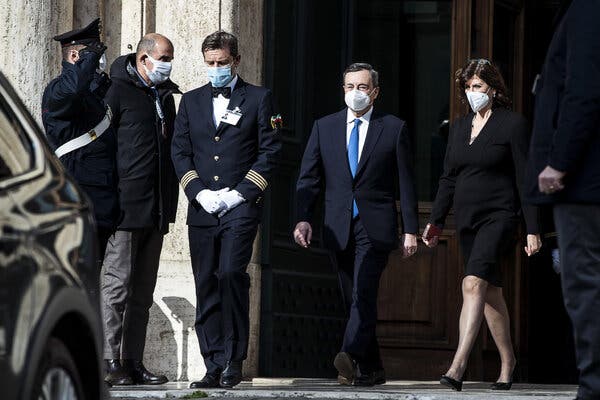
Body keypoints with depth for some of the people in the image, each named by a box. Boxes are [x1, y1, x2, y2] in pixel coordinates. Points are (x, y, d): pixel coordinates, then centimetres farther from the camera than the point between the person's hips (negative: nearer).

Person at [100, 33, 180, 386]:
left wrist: (169, 203, 16)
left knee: (143, 290, 8)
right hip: (126, 206, -7)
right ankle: (111, 363, -6)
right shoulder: (118, 90, -4)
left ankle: (134, 363, 11)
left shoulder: (166, 95, 18)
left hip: (157, 209, 7)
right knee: (118, 284, -7)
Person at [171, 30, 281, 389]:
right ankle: (214, 367, 5)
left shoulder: (258, 99, 6)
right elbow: (180, 152, 12)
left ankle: (234, 361, -11)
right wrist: (199, 191, -4)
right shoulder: (191, 101, 16)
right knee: (206, 287, 2)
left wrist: (240, 193, -9)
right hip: (202, 208, 4)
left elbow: (269, 151, 1)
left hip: (241, 206, -4)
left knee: (231, 274, -19)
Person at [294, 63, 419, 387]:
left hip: (375, 227, -4)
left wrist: (410, 230, -1)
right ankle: (371, 369, 14)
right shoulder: (324, 127, 10)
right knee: (354, 298, 7)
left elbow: (405, 183, 3)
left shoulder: (394, 129, 4)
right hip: (339, 227, 4)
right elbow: (308, 178, 7)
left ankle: (351, 356, -33)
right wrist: (303, 218, -6)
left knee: (364, 291, -20)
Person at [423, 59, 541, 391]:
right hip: (467, 220, 7)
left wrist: (533, 229, -10)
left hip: (499, 217, -7)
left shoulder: (512, 124, -4)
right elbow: (449, 178, 18)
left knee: (474, 283, -22)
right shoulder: (459, 127, 14)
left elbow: (525, 179, -6)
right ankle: (507, 362, 23)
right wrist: (435, 221, 10)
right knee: (490, 293, 11)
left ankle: (458, 365, -32)